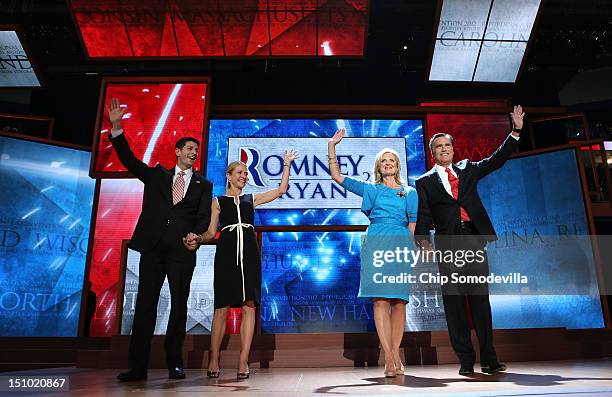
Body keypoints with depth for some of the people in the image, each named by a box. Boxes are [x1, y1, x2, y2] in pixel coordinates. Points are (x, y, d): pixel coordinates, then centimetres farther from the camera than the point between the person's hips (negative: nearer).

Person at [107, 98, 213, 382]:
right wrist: (116, 127, -1)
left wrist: (196, 236, -18)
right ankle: (137, 367, 4)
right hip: (153, 248, 1)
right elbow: (128, 159, 10)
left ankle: (174, 363, 12)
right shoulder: (157, 175, 17)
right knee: (145, 305, 0)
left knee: (178, 306, 1)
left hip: (182, 251, -1)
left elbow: (204, 217, 2)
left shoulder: (203, 185, 13)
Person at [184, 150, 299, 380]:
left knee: (249, 306, -5)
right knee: (222, 307, -3)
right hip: (226, 254, -2)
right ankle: (213, 361, 6)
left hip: (249, 255, 2)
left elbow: (281, 190, 15)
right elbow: (211, 232, 8)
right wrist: (198, 240, -12)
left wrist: (286, 165, 12)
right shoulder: (218, 202, 13)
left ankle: (243, 362, -2)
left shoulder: (251, 199, 18)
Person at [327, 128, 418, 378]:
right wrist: (332, 147, 11)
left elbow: (413, 223, 13)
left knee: (399, 300, -2)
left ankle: (395, 354, 5)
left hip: (402, 245, 1)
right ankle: (389, 357, -11)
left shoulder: (410, 192, 19)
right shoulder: (371, 189, 17)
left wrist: (412, 248, 0)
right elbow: (337, 176, 14)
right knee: (381, 300, -10)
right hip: (376, 243, -1)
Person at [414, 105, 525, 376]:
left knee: (481, 300, 4)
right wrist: (423, 241, -15)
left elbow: (497, 159, 17)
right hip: (448, 245, -2)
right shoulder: (425, 182, 9)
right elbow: (423, 216, 0)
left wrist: (516, 131, 9)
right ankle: (466, 361, 7)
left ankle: (489, 359, 11)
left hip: (474, 241, 2)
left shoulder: (467, 170, 18)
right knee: (454, 303, 0)